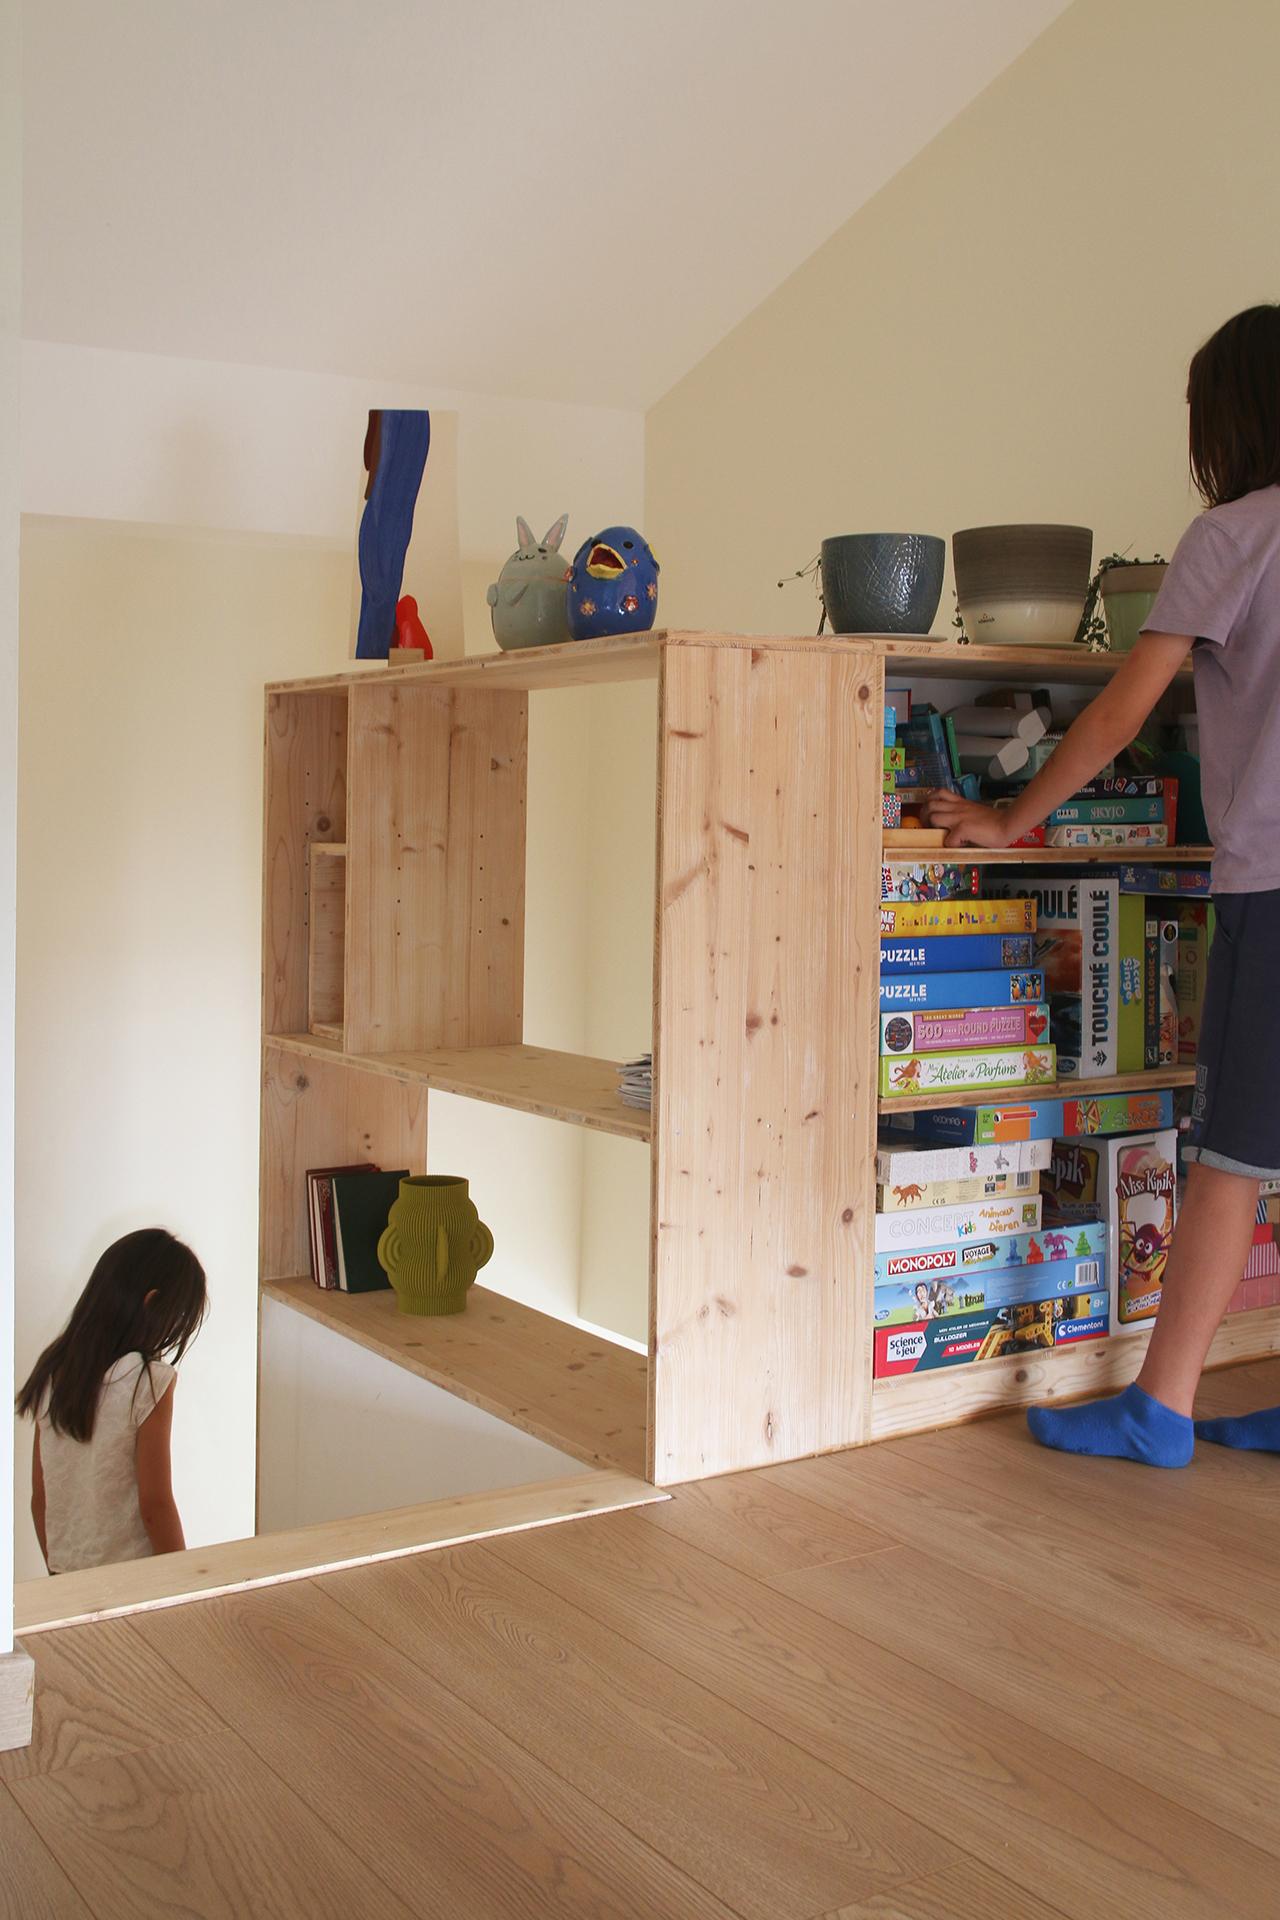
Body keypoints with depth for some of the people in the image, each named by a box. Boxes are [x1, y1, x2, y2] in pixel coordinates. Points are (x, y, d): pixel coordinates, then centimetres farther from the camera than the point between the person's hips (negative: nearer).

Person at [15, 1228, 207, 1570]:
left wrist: (58, 1571, 18)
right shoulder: (149, 1380, -18)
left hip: (65, 1572, 6)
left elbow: (40, 1496, 7)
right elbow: (155, 1504, -14)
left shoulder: (53, 1369, 0)